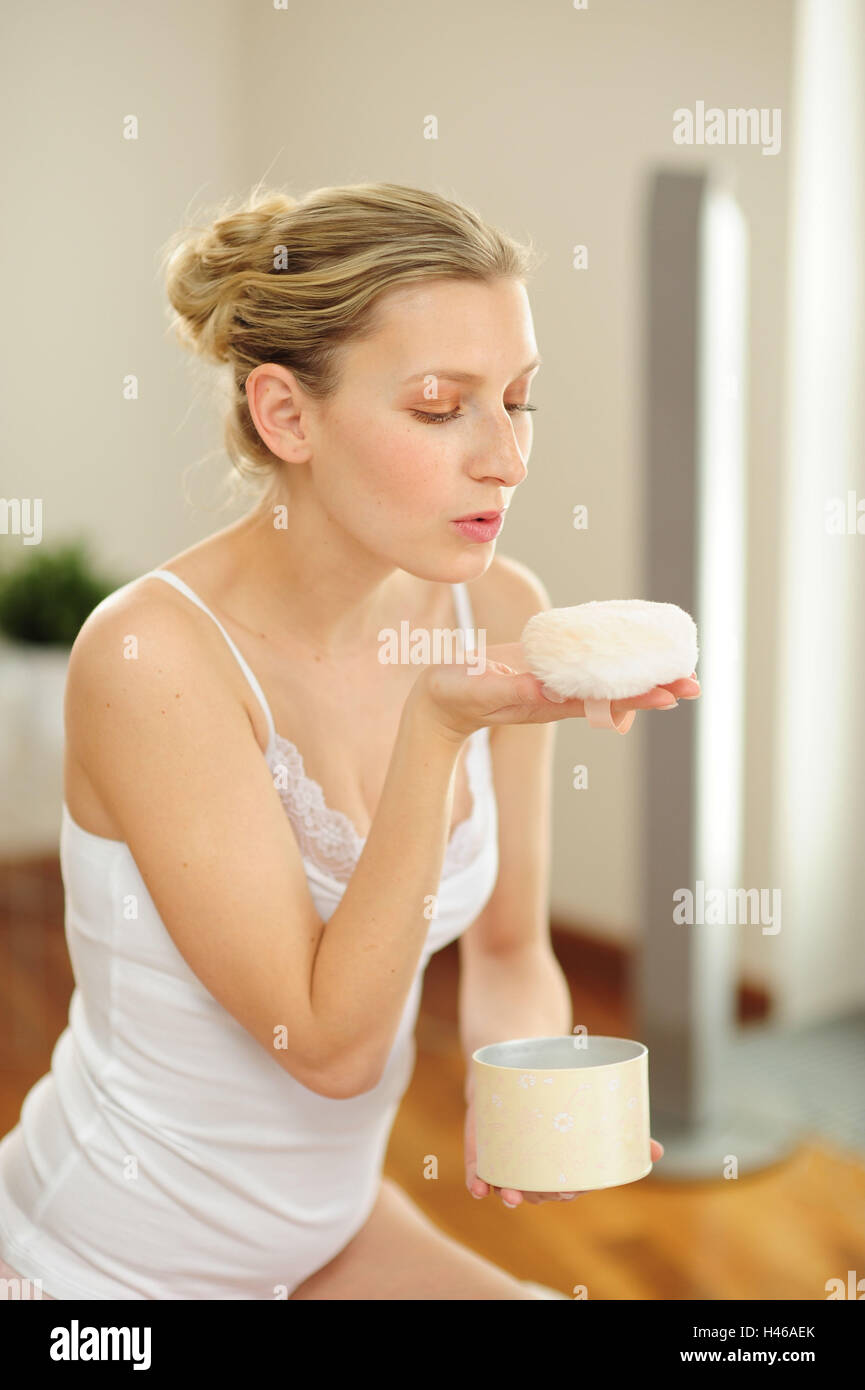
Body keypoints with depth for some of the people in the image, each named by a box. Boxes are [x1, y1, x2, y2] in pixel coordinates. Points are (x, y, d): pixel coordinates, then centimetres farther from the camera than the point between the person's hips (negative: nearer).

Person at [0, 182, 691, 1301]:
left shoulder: (497, 611, -9)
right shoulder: (153, 653, -26)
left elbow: (509, 952, 3)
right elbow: (331, 1042, -25)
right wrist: (438, 726, -34)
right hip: (111, 1261, -5)